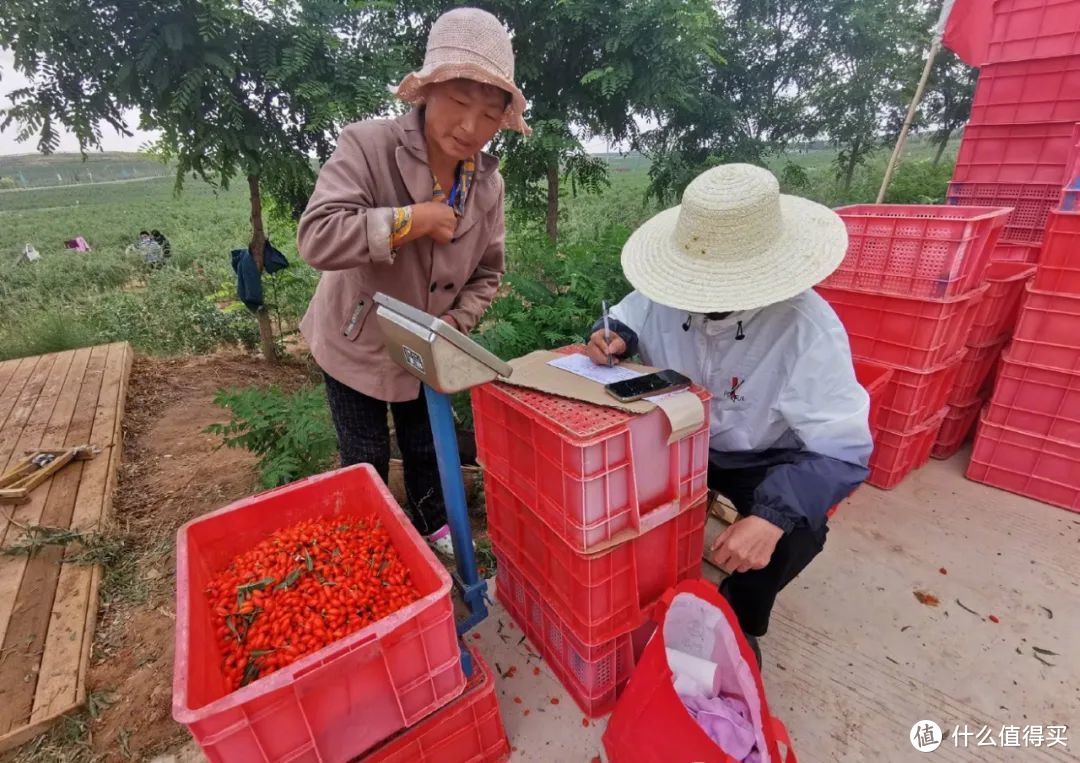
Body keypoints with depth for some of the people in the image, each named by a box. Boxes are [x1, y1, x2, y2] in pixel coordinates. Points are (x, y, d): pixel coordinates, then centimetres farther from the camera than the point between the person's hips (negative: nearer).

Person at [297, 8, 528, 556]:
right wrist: (408, 220, -34)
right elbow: (315, 238, -32)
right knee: (366, 457, 12)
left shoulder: (488, 181, -8)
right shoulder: (367, 145, -22)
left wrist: (456, 322, -13)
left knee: (426, 445, 21)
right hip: (354, 342, -3)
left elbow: (488, 271, 1)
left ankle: (434, 526, 47)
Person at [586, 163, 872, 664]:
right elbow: (626, 320, 3)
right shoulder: (671, 294, -19)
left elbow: (843, 451, -29)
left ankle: (740, 621, 9)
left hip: (764, 459, -2)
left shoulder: (808, 330, -31)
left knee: (793, 535, -29)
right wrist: (615, 338, -23)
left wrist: (774, 515, -45)